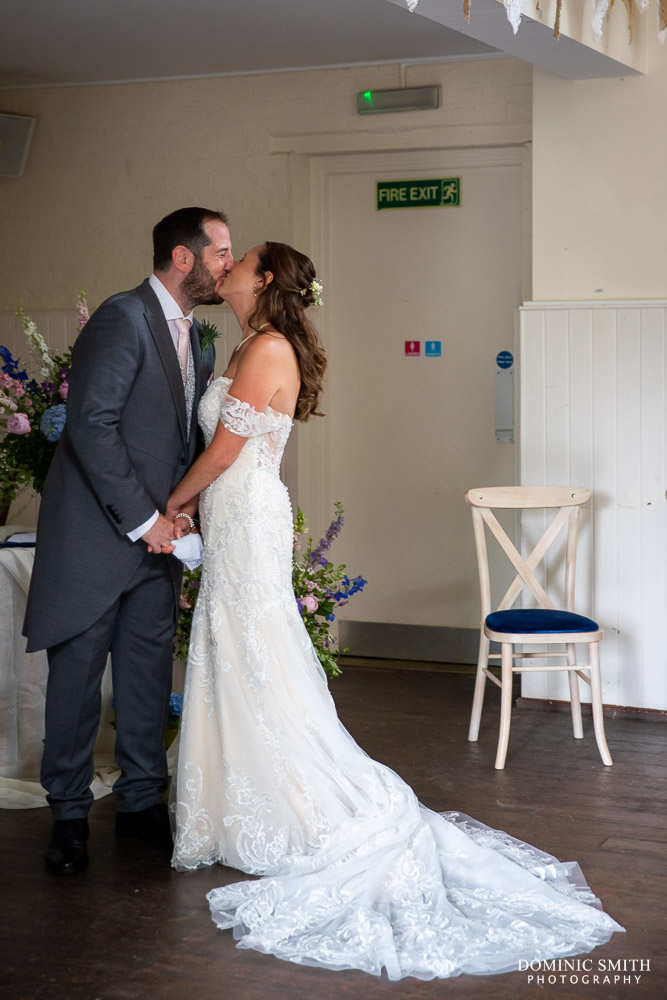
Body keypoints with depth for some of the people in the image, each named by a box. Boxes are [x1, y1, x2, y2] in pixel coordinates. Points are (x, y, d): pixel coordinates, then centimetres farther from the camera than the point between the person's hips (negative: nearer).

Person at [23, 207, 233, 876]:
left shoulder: (197, 340, 12)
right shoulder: (123, 319, -14)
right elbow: (92, 425, -20)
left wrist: (179, 511, 2)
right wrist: (142, 519, -17)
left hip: (157, 536, 8)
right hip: (95, 536, -8)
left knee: (149, 674, 11)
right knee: (77, 675, 2)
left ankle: (142, 802, 23)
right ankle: (68, 815, 14)